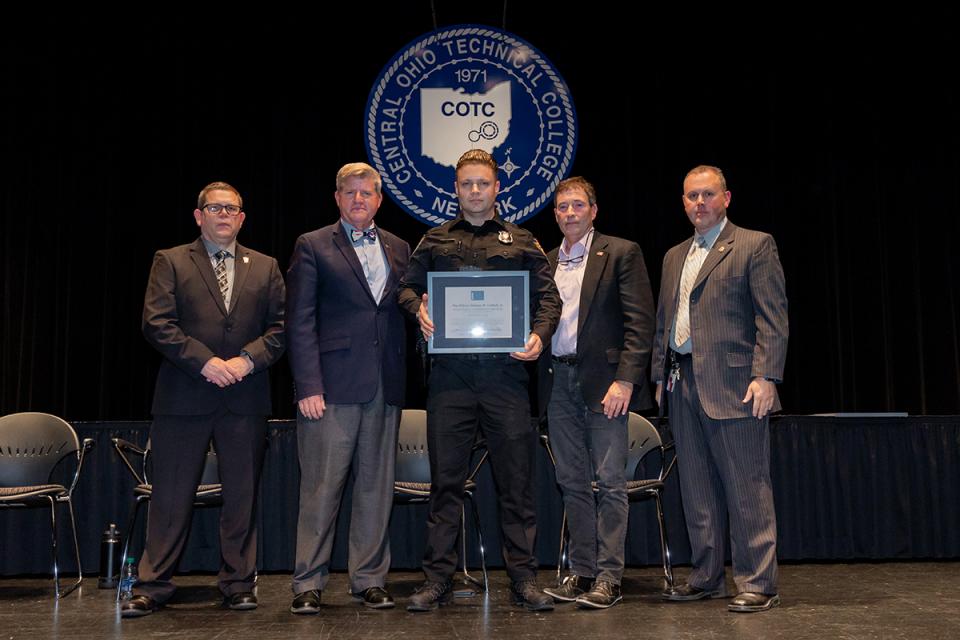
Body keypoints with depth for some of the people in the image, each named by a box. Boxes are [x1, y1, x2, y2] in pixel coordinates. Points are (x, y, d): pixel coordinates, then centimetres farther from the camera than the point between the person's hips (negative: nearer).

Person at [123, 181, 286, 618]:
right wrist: (205, 361, -13)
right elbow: (156, 323, -4)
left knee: (242, 496, 6)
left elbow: (280, 326, 7)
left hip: (245, 398, 2)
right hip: (183, 398, -2)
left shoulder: (265, 267, 14)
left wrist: (246, 360, -9)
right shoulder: (170, 262, 7)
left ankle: (238, 583, 17)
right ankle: (153, 587, 12)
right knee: (171, 497, 3)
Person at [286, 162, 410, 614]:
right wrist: (308, 385, -10)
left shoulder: (399, 249, 16)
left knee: (376, 486, 7)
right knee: (321, 487, -2)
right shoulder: (313, 246, 4)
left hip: (385, 388, 4)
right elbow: (300, 322, -2)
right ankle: (309, 584, 8)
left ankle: (369, 579, 17)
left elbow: (402, 316, 15)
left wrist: (401, 380, 0)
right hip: (333, 385, -4)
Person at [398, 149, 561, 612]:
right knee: (445, 479, 4)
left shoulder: (521, 242, 14)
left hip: (505, 370, 0)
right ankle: (438, 579, 12)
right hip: (450, 373, 1)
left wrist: (539, 334, -8)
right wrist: (418, 309, -9)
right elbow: (408, 287, 14)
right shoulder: (434, 242, 16)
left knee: (516, 478, 2)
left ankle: (524, 578, 11)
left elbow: (548, 297, 10)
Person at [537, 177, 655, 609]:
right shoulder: (546, 261, 15)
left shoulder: (621, 253, -1)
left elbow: (640, 322, -7)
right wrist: (540, 378, 1)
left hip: (603, 380, -5)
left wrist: (624, 380, -14)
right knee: (572, 482, 9)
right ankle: (581, 571, 17)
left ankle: (608, 577, 3)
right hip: (559, 382, 5)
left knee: (610, 482, -2)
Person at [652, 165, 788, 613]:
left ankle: (757, 584, 5)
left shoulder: (754, 245, -1)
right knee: (697, 491, 12)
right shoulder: (673, 257, 20)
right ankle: (706, 577, 22)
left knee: (747, 490, -3)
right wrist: (660, 377, 15)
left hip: (732, 385, -7)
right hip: (683, 386, 7)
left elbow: (773, 319, -8)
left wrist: (765, 377, -16)